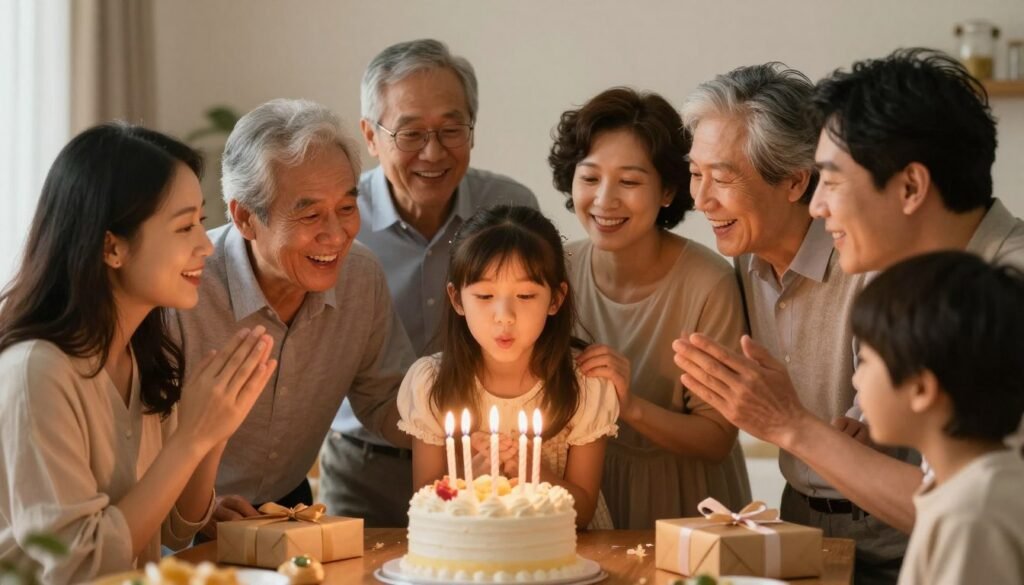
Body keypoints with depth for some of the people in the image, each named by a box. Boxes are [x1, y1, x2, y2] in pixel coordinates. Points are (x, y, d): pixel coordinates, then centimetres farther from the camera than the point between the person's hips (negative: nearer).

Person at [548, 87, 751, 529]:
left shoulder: (709, 284, -13)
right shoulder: (558, 271, -2)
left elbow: (716, 441, -8)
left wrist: (632, 406, -21)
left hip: (685, 505, -3)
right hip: (589, 498, 3)